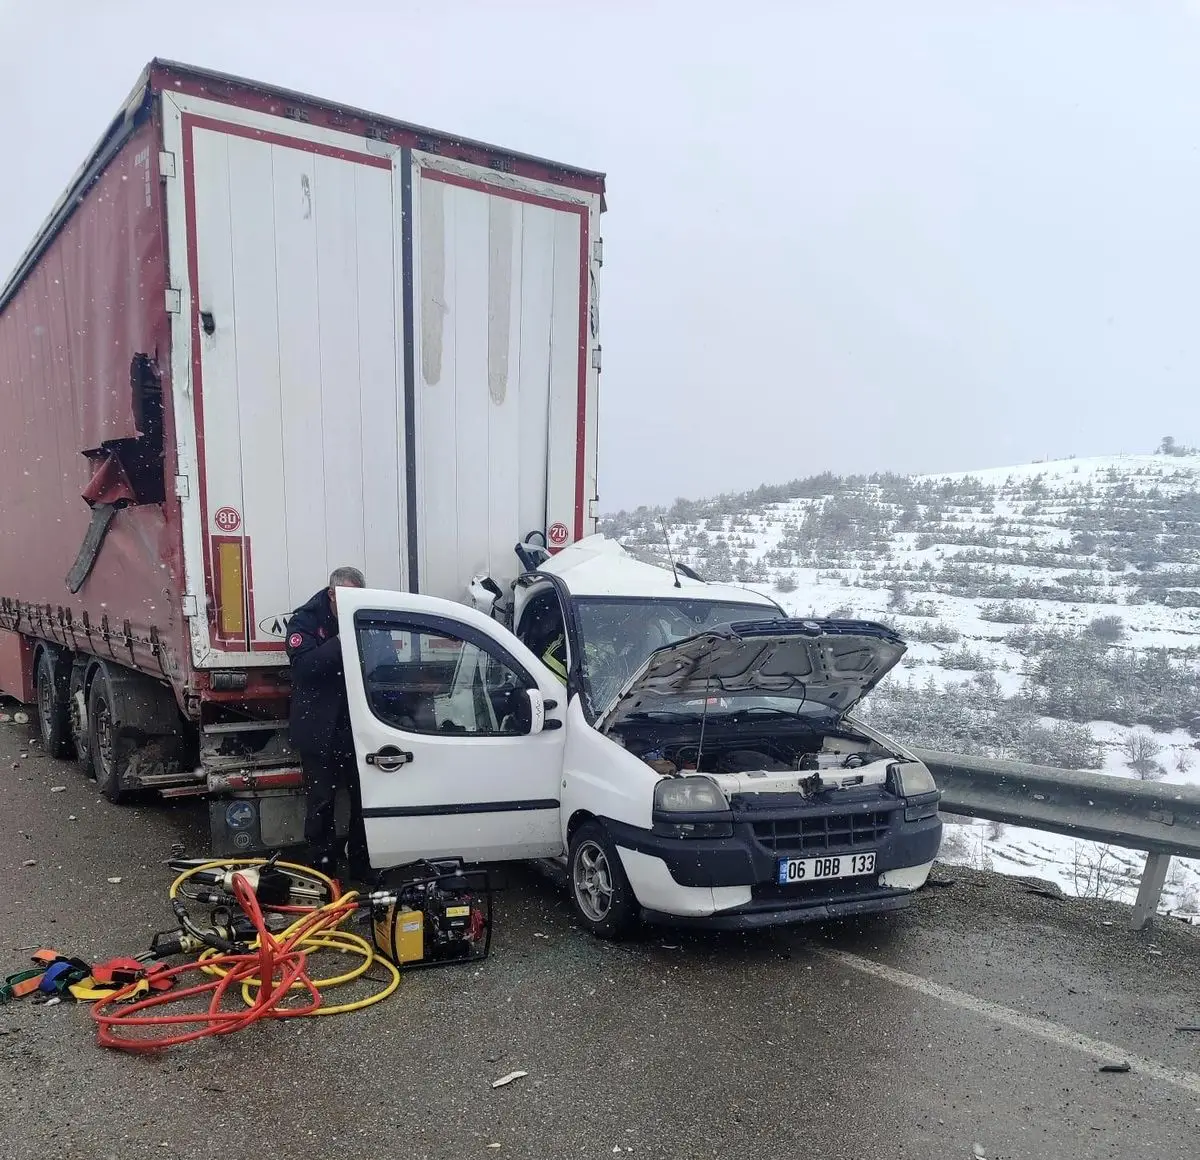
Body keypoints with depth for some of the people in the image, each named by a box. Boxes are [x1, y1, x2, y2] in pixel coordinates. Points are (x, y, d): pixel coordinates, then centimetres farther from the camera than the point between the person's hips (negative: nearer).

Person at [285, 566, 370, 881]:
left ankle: (363, 866, 21)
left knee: (363, 796, 7)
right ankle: (322, 866, 22)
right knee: (321, 799, 8)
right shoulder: (305, 619, -6)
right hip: (318, 728, -2)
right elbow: (303, 666, -21)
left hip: (357, 725, 3)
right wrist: (340, 642, -29)